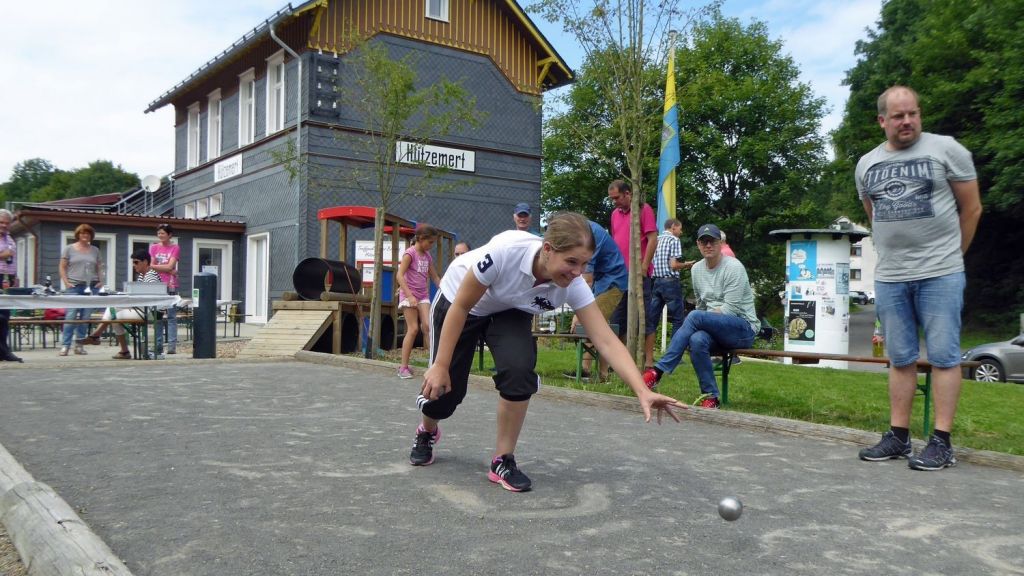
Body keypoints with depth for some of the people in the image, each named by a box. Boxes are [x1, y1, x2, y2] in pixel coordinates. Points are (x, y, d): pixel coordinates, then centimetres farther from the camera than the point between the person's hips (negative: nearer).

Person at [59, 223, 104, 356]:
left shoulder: (95, 250, 15)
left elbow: (99, 268, 18)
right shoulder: (69, 249, 7)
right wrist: (66, 282, -6)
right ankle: (65, 345, -6)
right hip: (74, 286, -3)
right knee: (71, 316, -9)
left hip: (91, 287, 3)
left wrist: (100, 281, 3)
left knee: (85, 317, 3)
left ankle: (79, 345, 9)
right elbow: (62, 267, 5)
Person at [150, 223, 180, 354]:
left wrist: (155, 266, 1)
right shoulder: (154, 247, 12)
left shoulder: (175, 248, 5)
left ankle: (172, 346, -6)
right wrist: (168, 270, -5)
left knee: (171, 316, -4)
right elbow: (151, 266, 1)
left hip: (171, 286, -3)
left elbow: (170, 266, -5)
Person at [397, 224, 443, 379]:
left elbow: (435, 277, 19)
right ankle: (404, 367, 1)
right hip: (409, 296, -6)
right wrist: (410, 296, -25)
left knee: (427, 326, -6)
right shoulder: (410, 253, -10)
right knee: (413, 329, -7)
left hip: (423, 296, 6)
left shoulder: (428, 256, 11)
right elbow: (400, 276, -17)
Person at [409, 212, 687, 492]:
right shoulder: (506, 250, -39)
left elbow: (606, 341, -31)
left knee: (519, 369, -26)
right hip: (457, 301, -2)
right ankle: (427, 431, 38)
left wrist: (643, 391, -43)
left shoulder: (573, 285, -29)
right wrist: (440, 365, -23)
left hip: (509, 312, 2)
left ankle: (503, 460, -5)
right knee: (443, 390, -1)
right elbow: (460, 307, -27)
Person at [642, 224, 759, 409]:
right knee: (697, 340, -33)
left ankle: (658, 371, -31)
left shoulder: (734, 267, -10)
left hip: (744, 328, -5)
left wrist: (696, 321, -12)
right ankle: (711, 398, -23)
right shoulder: (696, 269, 10)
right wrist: (697, 324, 1)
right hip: (717, 330, 5)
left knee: (695, 317, -31)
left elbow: (730, 310, -17)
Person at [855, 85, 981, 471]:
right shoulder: (867, 164, 11)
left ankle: (941, 442, 3)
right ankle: (898, 437, 16)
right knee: (901, 359, 9)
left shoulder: (945, 149, -1)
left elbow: (971, 208, 3)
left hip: (940, 274, -4)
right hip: (889, 277, 4)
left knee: (943, 356, -2)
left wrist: (948, 256, 9)